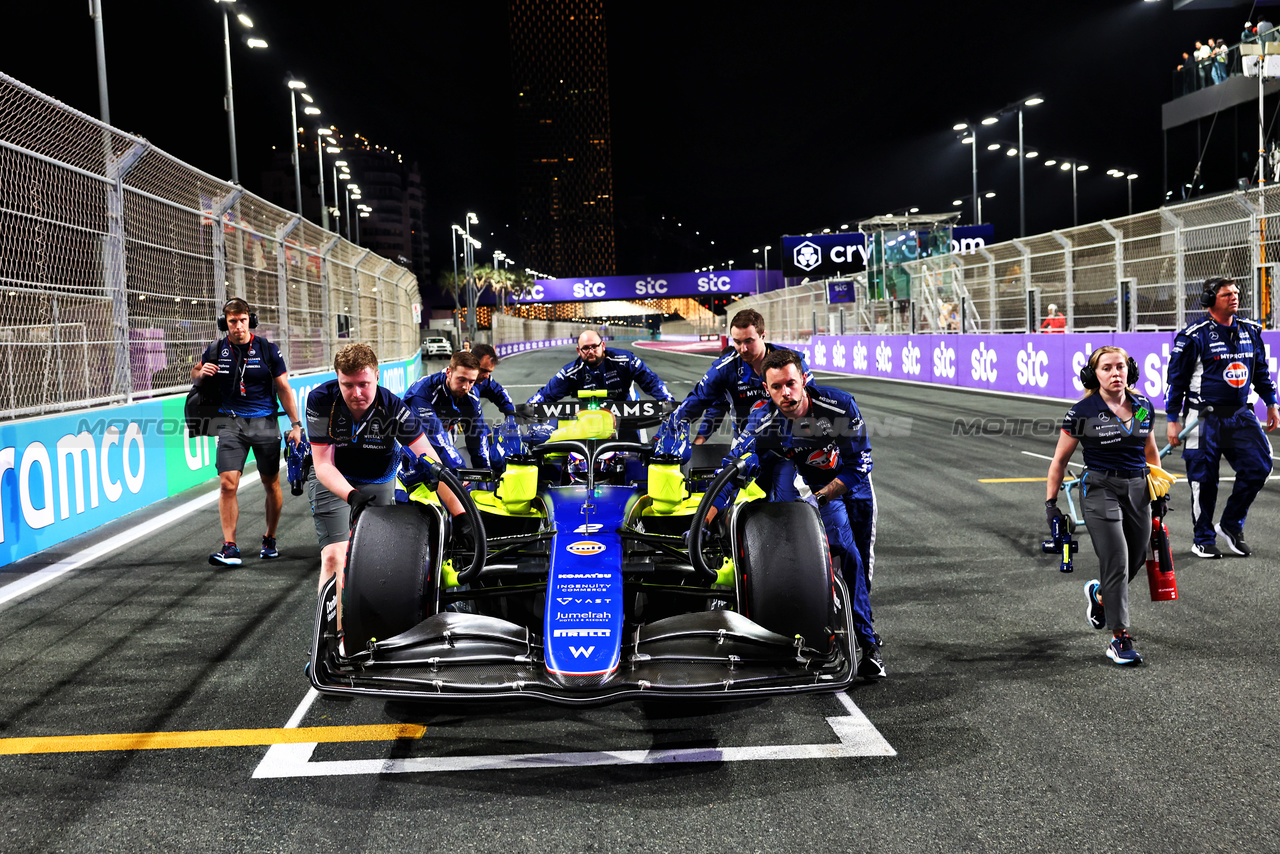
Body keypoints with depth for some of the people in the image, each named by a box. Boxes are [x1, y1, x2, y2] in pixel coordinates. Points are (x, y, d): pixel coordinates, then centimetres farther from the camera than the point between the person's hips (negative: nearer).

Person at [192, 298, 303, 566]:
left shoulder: (267, 349, -1)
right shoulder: (216, 350, 3)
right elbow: (195, 375, 19)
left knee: (271, 484, 7)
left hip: (265, 422, 0)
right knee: (227, 484, -12)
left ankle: (270, 540, 25)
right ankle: (230, 547, -8)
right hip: (231, 423, 1)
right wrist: (201, 373, -6)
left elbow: (284, 388, 3)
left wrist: (295, 425, 1)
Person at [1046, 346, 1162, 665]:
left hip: (1138, 490, 5)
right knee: (1116, 564, -10)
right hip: (1101, 491, -5)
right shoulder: (1083, 412, -7)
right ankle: (1119, 639, -1)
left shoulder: (1144, 407, 6)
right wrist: (1051, 503, -2)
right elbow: (1060, 460, 0)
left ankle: (1098, 594, 43)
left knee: (1135, 562, 10)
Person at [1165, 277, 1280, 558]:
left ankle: (1231, 525, 17)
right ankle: (1203, 540, 15)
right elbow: (1176, 379, -7)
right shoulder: (1194, 335, -9)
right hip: (1205, 419, -5)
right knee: (1204, 479, -1)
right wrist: (1173, 420, -9)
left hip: (1240, 416, 5)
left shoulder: (1250, 331, 9)